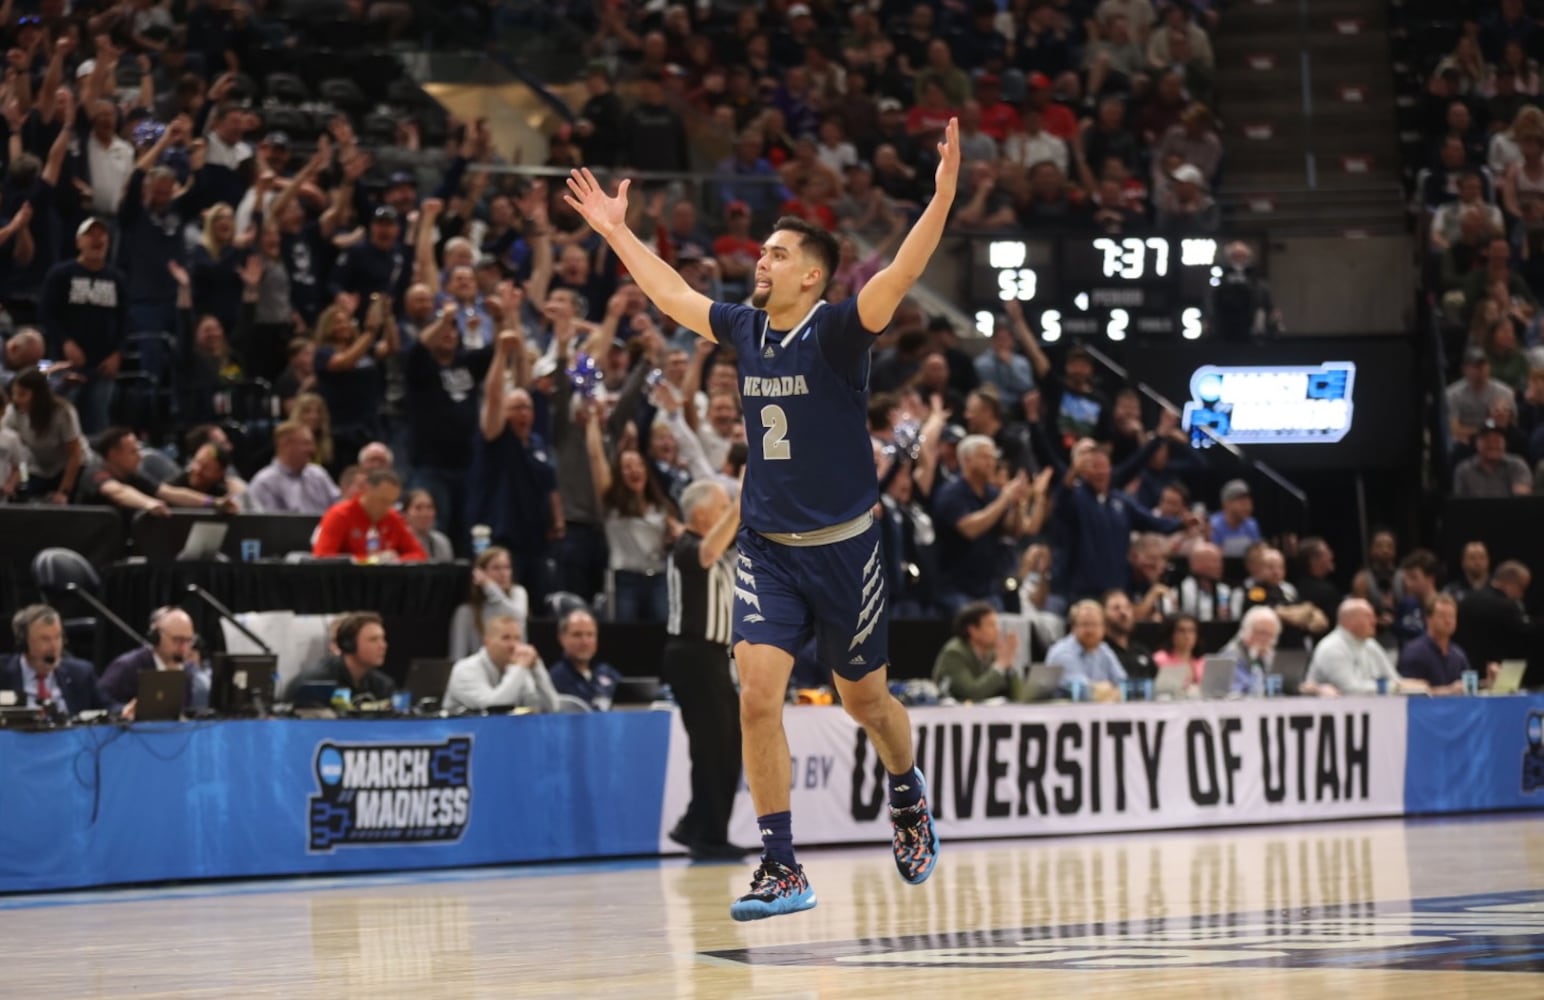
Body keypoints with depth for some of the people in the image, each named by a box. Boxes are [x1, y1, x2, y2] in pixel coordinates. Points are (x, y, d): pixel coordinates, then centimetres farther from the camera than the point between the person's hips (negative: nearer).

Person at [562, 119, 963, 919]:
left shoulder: (837, 333, -11)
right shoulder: (746, 330, 4)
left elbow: (900, 275, -27)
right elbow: (670, 292, 20)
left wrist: (943, 196, -39)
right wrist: (616, 231, 27)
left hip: (843, 547, -4)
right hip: (767, 547, 4)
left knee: (864, 701, 11)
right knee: (758, 697, -11)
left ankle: (908, 794, 44)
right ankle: (782, 871, -8)